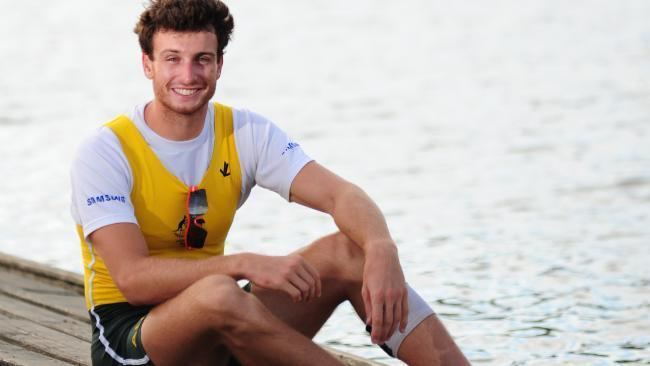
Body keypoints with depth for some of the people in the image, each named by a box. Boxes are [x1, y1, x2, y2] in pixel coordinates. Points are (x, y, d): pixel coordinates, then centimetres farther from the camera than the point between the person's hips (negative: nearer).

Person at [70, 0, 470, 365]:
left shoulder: (246, 133, 1)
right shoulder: (106, 153, -13)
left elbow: (340, 194, -13)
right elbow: (133, 278, -24)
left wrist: (382, 252, -35)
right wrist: (244, 264, -35)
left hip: (223, 328, 5)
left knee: (352, 250, -13)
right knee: (218, 293, -38)